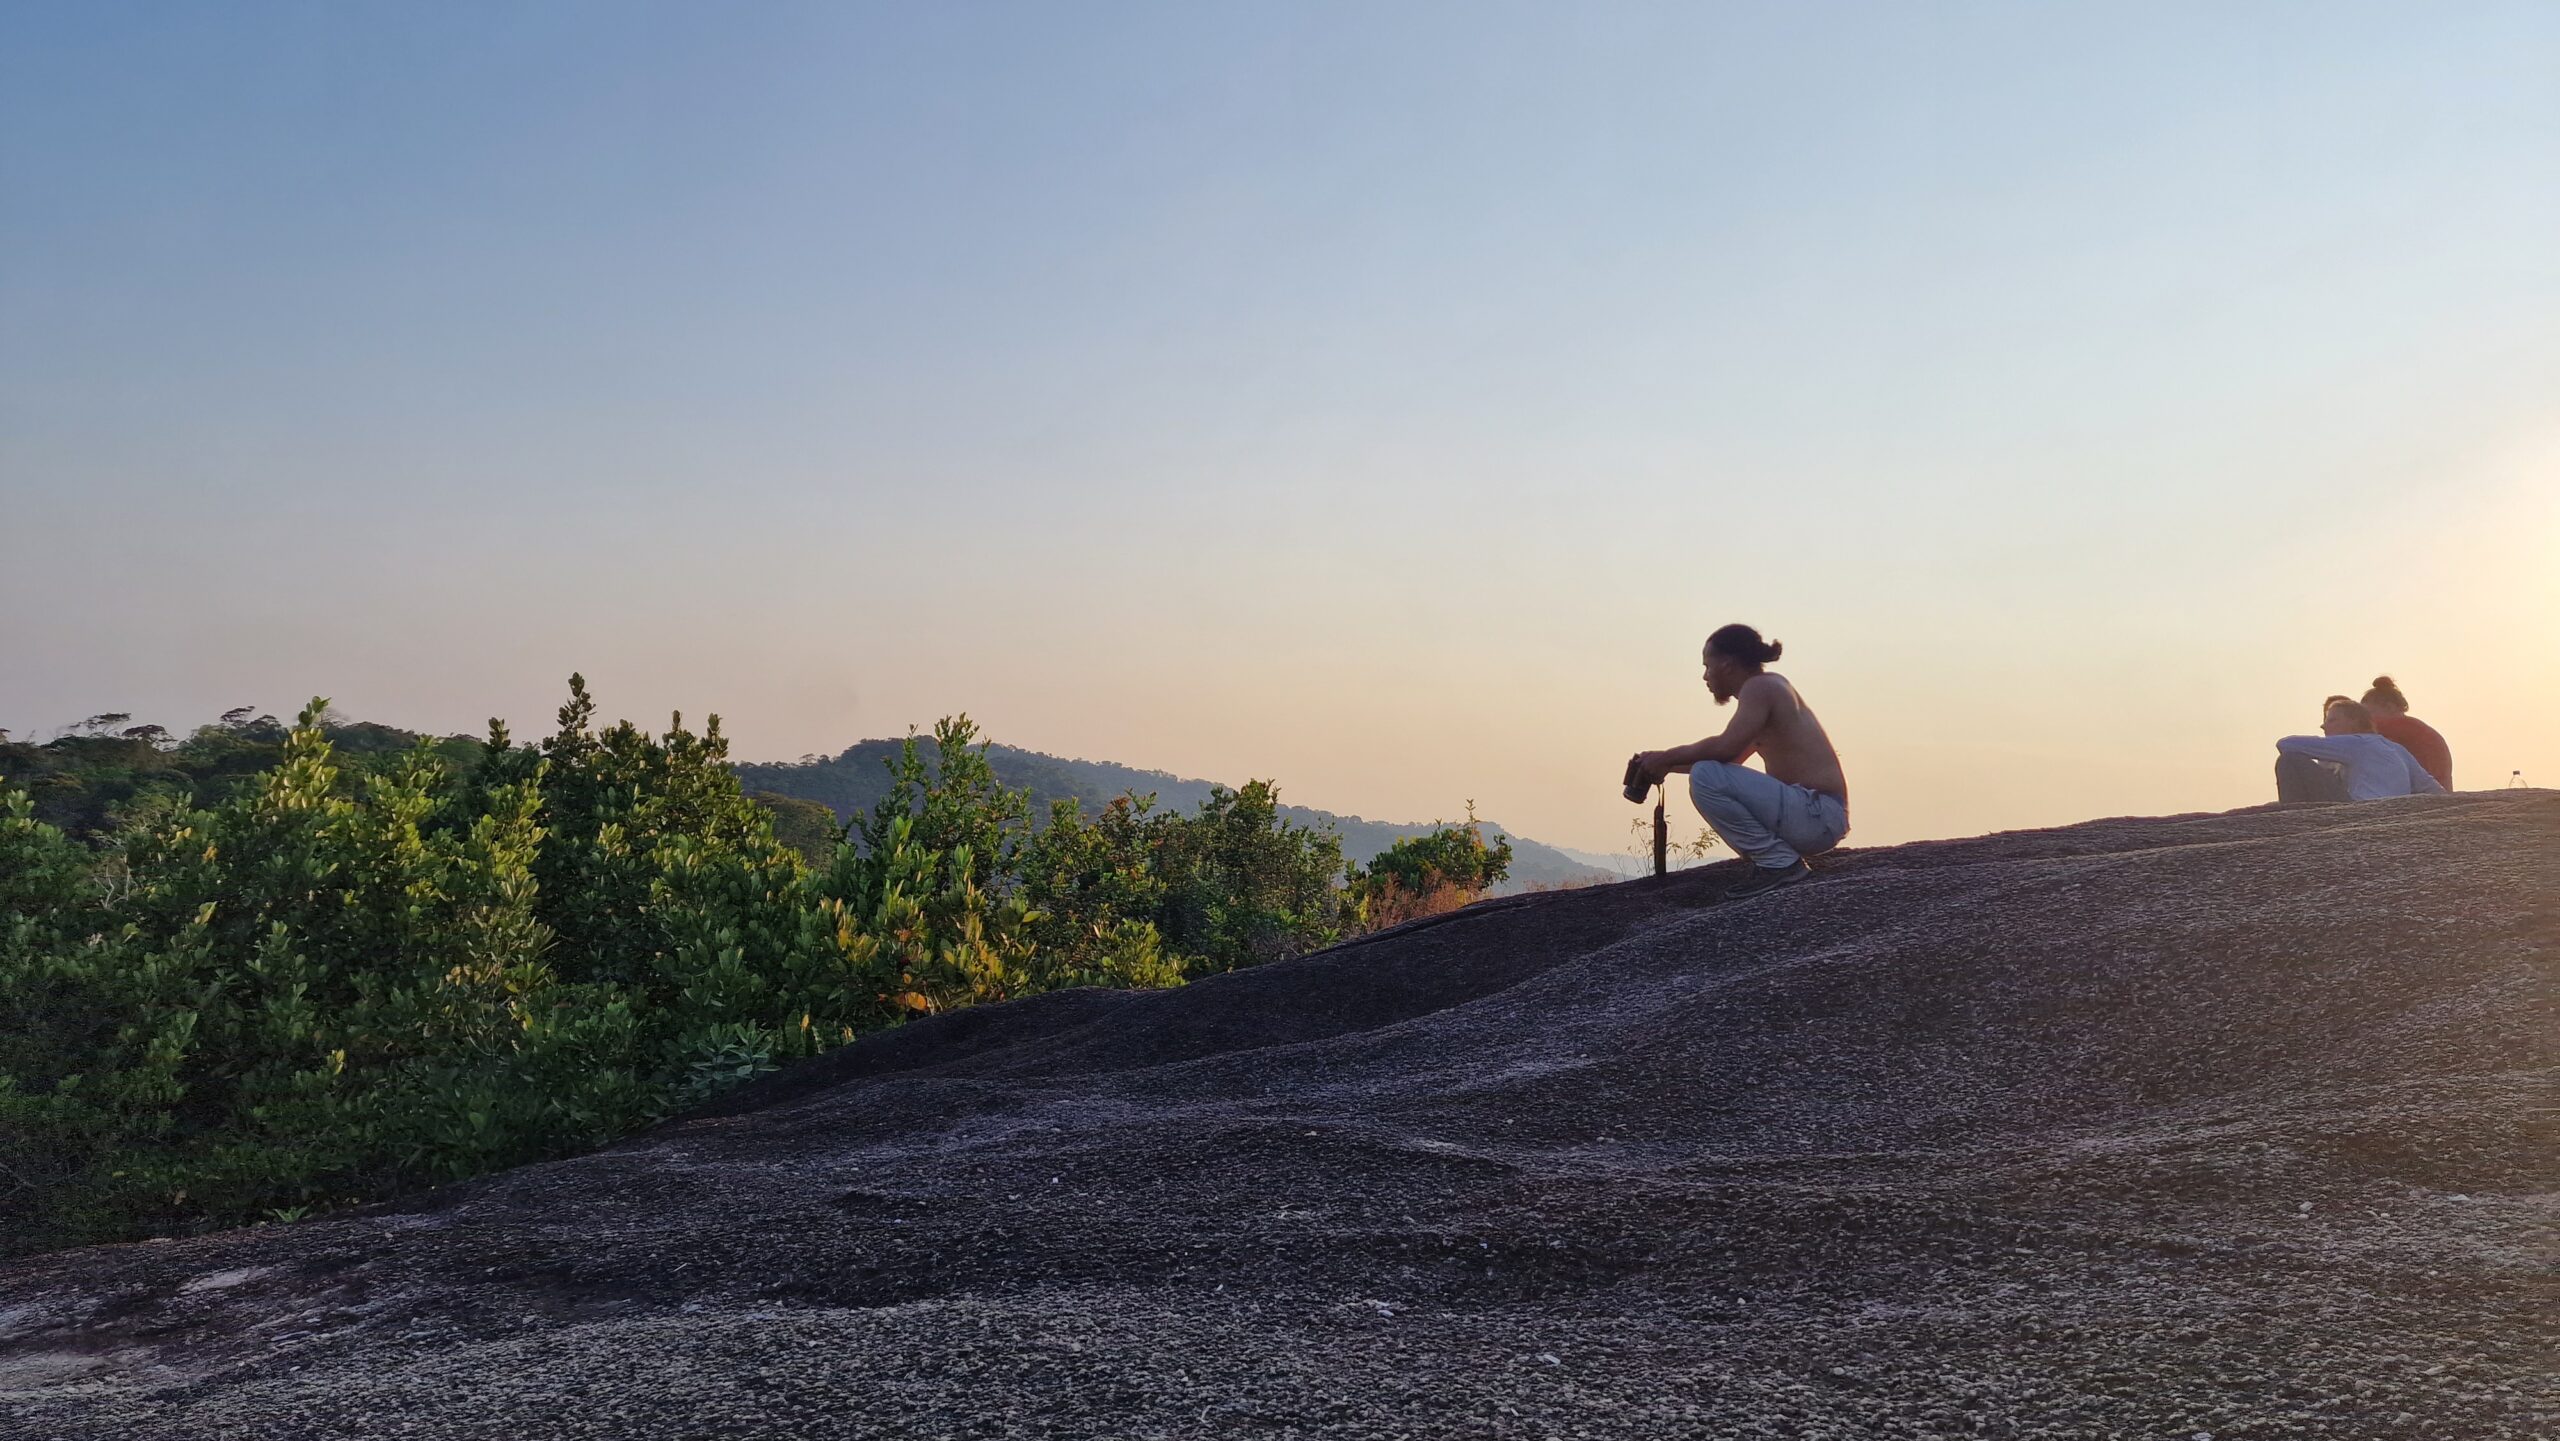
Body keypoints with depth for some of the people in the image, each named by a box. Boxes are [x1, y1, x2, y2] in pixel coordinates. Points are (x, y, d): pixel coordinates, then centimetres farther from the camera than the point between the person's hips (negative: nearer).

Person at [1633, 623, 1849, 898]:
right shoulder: (1770, 686, 20)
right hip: (1820, 818, 10)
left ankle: (1779, 863, -12)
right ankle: (1783, 859, 10)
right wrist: (1668, 764, 21)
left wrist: (1667, 757, -11)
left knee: (1705, 777, -19)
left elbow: (1725, 747, -25)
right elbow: (1730, 758, 25)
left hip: (1816, 816, -10)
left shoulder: (1759, 687, -11)